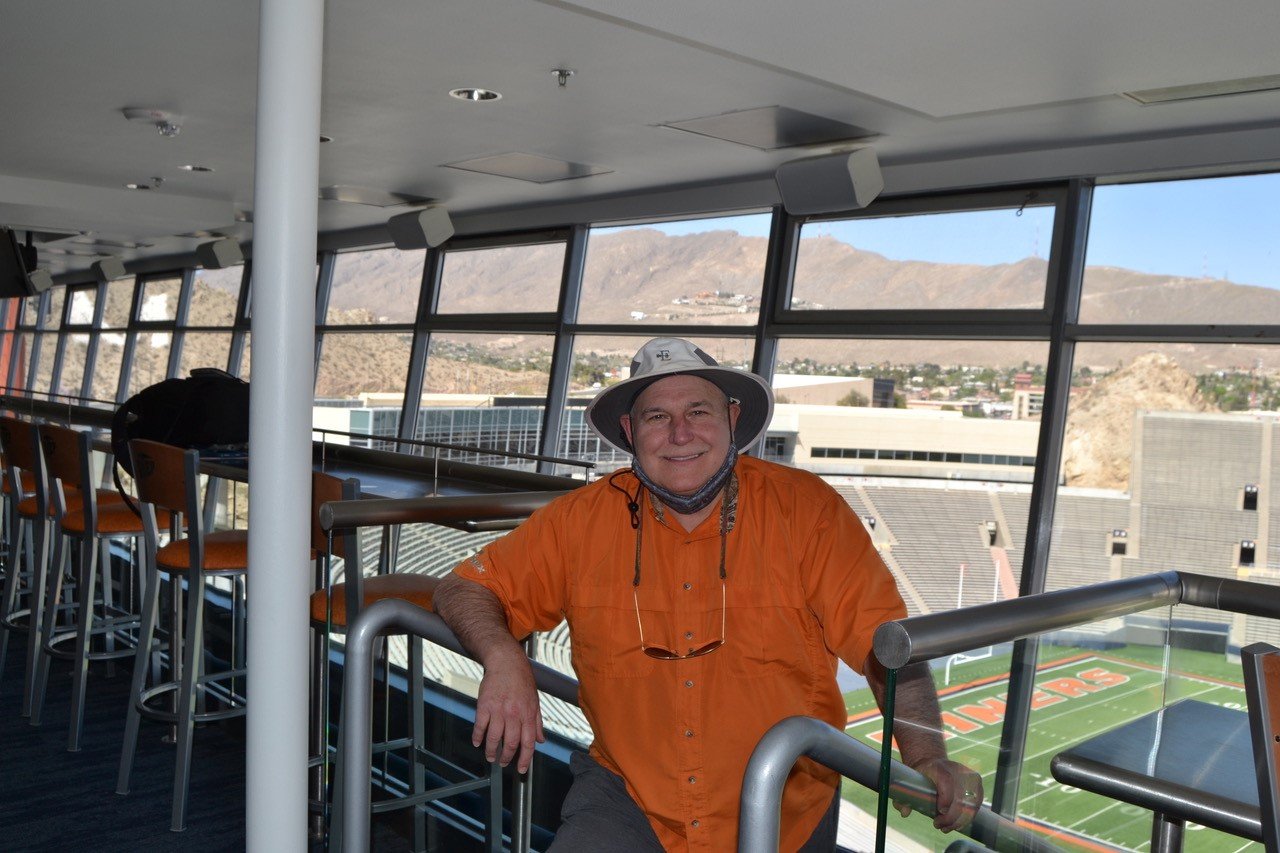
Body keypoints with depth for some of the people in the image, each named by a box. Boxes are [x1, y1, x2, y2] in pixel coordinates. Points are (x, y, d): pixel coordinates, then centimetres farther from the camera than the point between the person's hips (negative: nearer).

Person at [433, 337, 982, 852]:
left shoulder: (805, 510, -7)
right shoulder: (583, 521, -4)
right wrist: (504, 659, -18)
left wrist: (927, 759, -24)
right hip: (630, 798, 0)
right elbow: (464, 590, 3)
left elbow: (887, 643, -9)